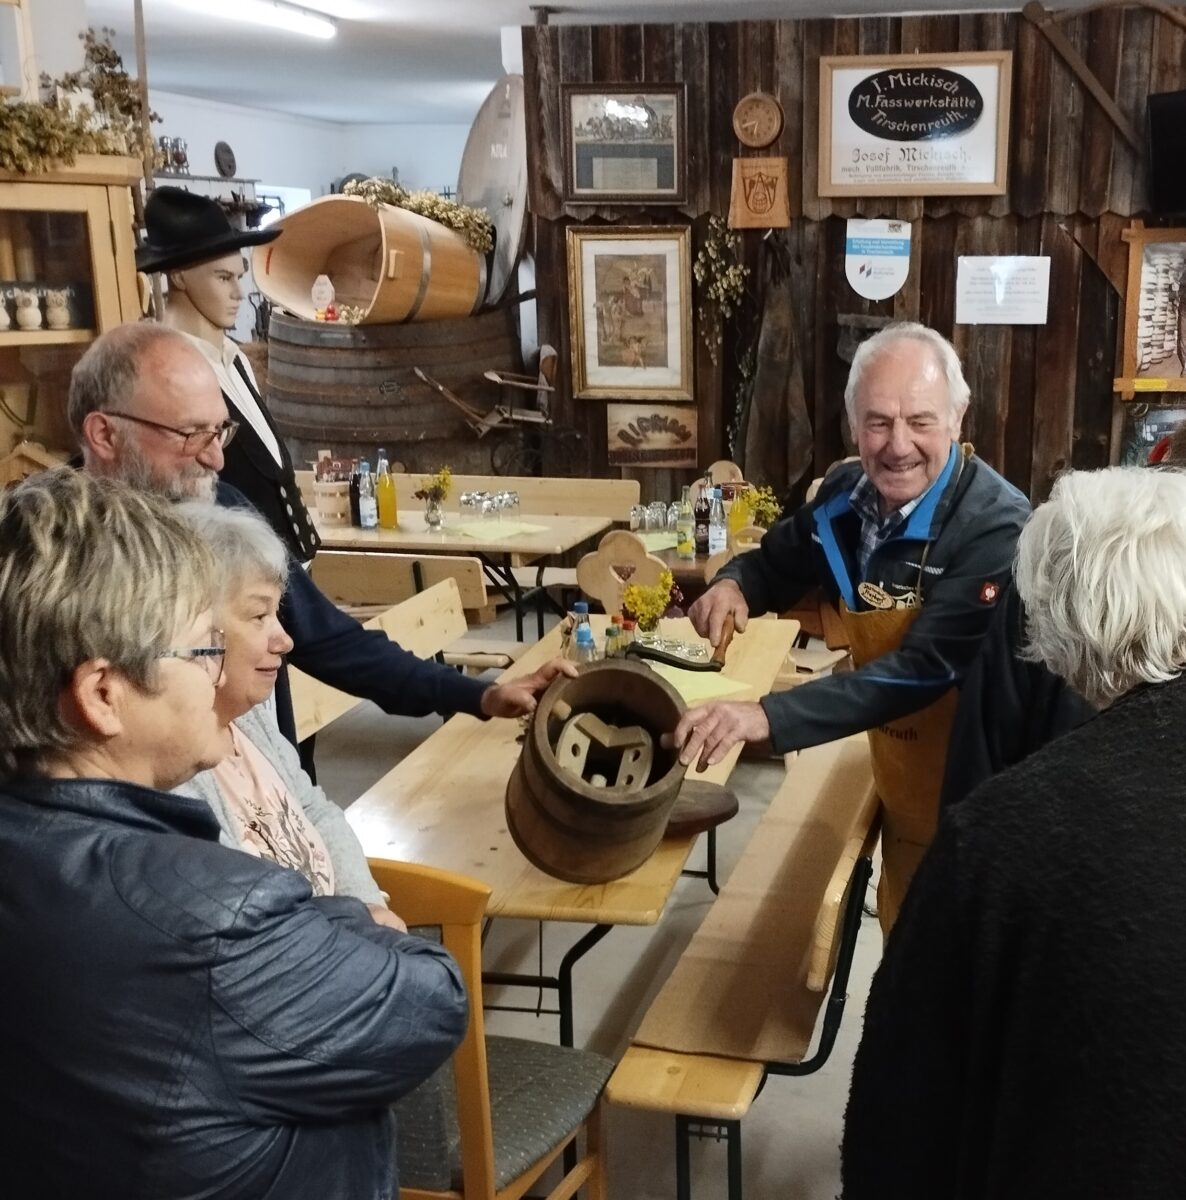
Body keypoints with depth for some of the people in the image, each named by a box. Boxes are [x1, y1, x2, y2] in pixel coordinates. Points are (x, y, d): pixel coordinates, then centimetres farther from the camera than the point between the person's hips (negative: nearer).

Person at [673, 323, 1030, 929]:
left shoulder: (995, 527, -27)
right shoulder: (845, 494, -6)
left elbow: (923, 669, -34)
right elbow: (774, 564, 12)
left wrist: (766, 717, -42)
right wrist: (733, 586, -13)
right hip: (896, 778, 6)